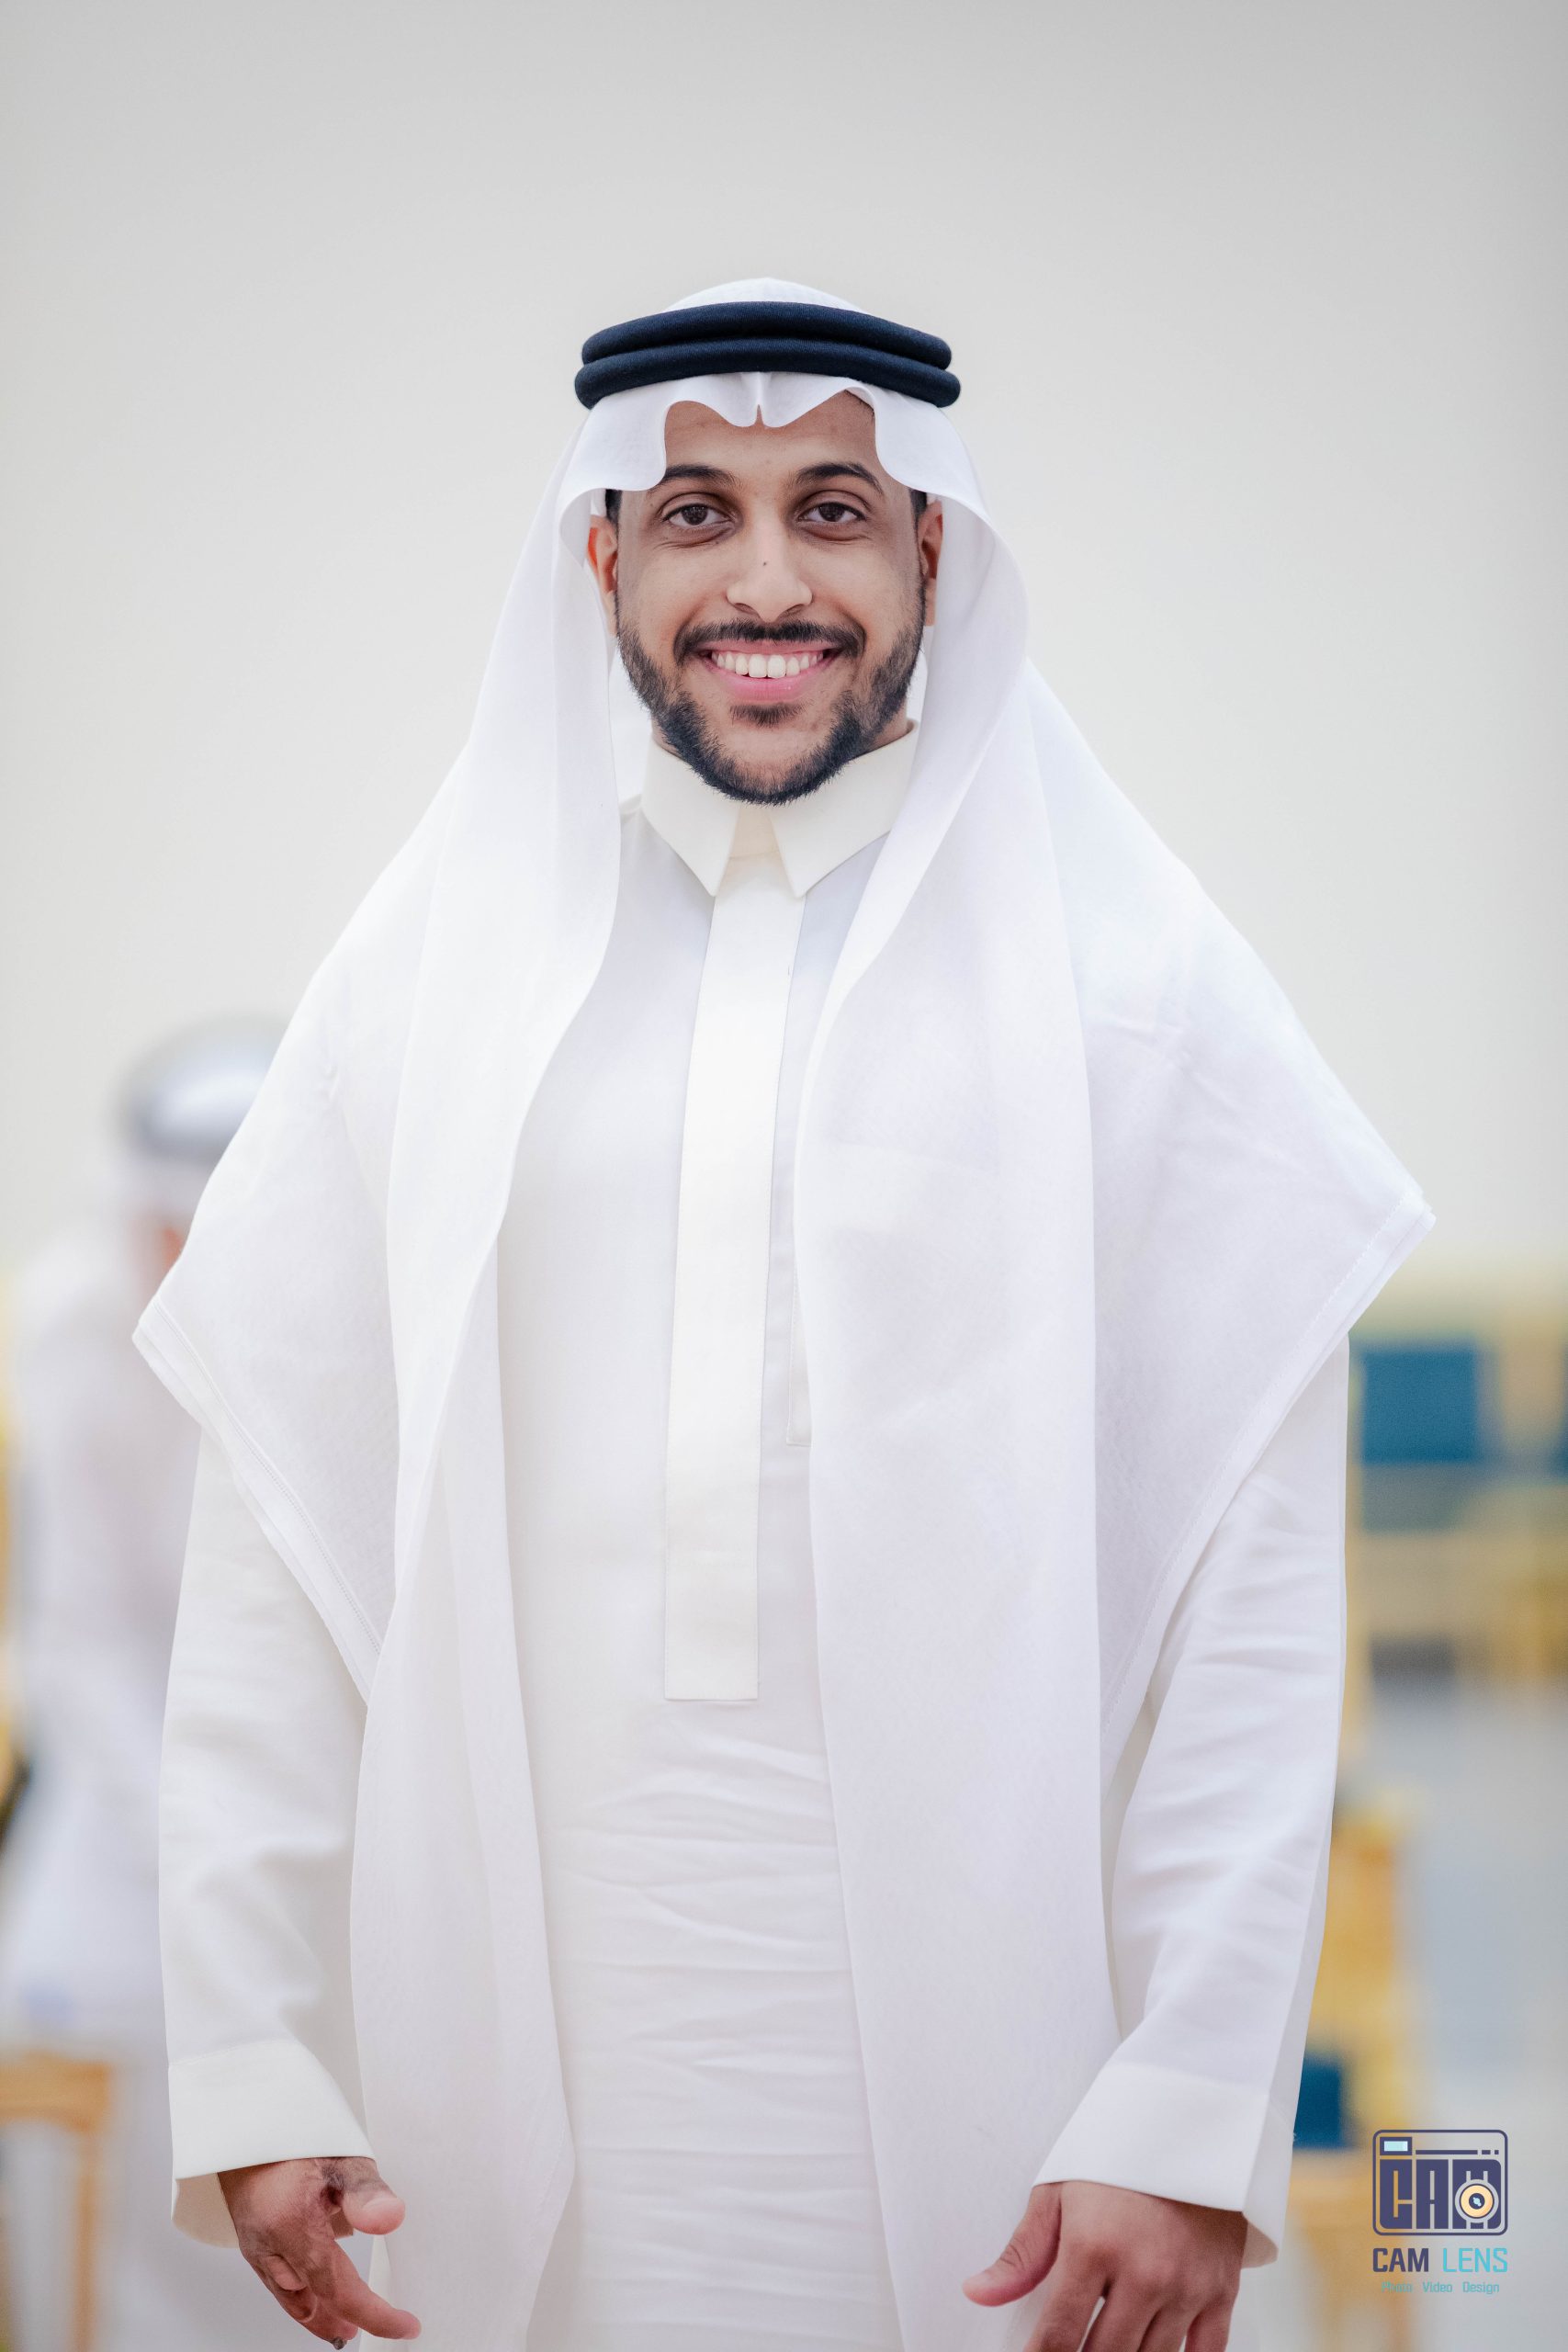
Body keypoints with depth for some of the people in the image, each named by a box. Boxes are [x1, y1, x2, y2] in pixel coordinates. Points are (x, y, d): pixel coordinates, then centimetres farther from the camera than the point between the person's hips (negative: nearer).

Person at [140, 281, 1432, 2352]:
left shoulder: (1136, 986, 0)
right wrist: (247, 2068, -2)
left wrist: (1195, 2117, -12)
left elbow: (1253, 1605, -5)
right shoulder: (434, 977, 5)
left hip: (972, 2067, -1)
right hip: (527, 2070, 1)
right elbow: (273, 1566, 4)